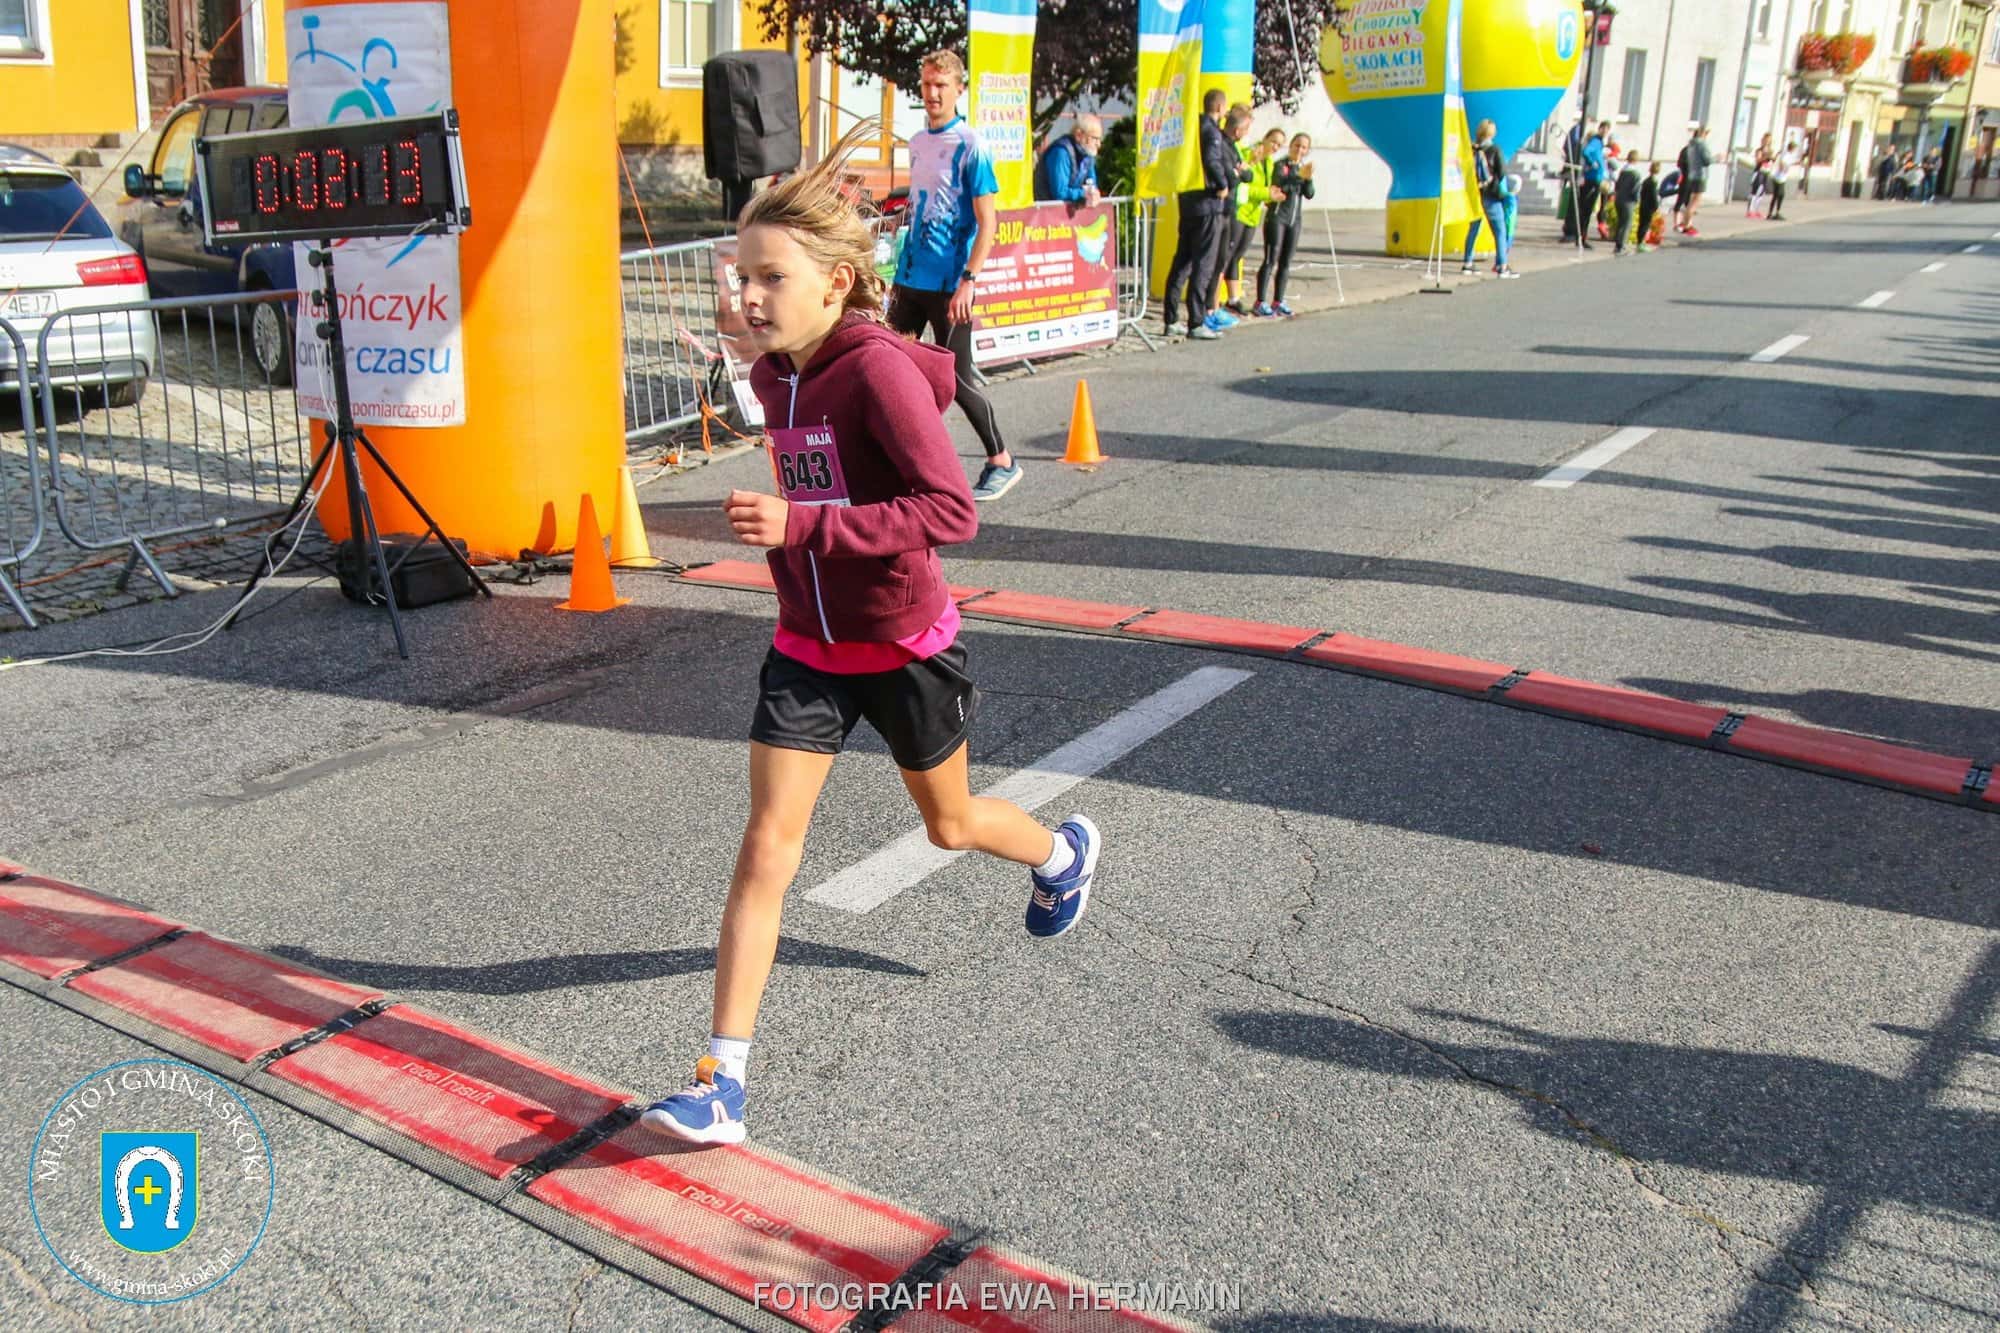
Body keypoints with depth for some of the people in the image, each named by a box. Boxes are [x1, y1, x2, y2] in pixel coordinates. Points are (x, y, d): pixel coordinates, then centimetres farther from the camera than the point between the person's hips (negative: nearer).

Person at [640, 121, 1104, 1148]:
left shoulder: (879, 370, -24)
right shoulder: (771, 377, -1)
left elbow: (954, 511, -31)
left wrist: (803, 525, -34)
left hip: (904, 649, -5)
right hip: (805, 650, 5)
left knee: (948, 823, 19)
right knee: (767, 845, -3)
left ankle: (1064, 852, 54)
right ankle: (722, 1082, 1)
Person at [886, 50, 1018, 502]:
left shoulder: (969, 145, -10)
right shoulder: (916, 142, 12)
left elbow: (988, 221, -13)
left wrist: (968, 281, -21)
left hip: (949, 284, -7)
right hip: (910, 278, 7)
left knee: (956, 378, -1)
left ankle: (1002, 463, 16)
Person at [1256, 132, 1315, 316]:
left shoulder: (1303, 168, 14)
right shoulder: (1280, 165, -4)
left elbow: (1309, 194, 4)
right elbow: (1278, 185, -21)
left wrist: (1308, 178, -13)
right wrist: (1298, 176, -29)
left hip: (1295, 219, 6)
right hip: (1277, 216, -6)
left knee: (1285, 263, 7)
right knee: (1271, 260, -11)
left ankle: (1278, 301, 13)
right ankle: (1260, 302, -11)